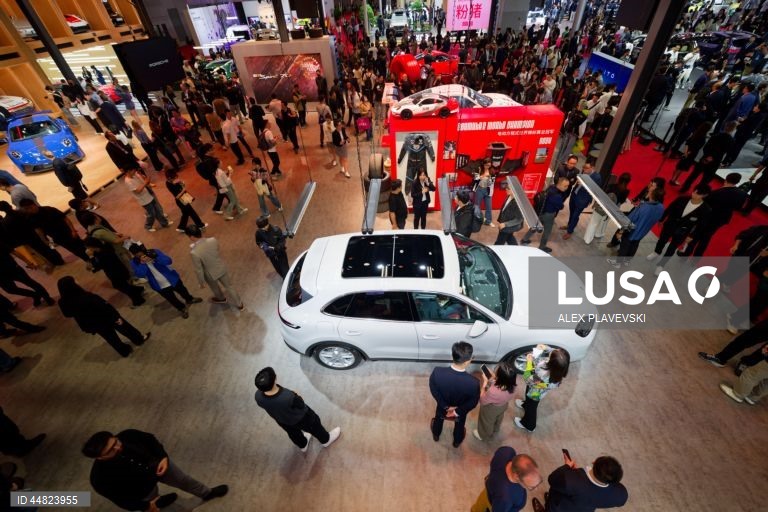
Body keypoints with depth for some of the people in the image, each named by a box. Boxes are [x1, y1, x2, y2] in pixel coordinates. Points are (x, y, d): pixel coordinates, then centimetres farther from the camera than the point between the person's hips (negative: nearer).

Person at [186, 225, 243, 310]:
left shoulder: (194, 253, -35)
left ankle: (221, 299, 61)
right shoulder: (213, 240, -23)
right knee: (228, 286, 24)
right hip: (221, 268, 3)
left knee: (215, 288, 31)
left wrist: (201, 282, -3)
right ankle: (239, 304, 38)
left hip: (210, 274, -3)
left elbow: (199, 270, -22)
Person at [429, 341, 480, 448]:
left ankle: (436, 435, 65)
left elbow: (433, 390, -20)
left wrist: (445, 406, -9)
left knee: (438, 419, 35)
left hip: (442, 406, 1)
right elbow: (473, 403, -22)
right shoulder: (473, 383, -40)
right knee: (459, 425, 34)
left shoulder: (437, 372, -38)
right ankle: (457, 442, 63)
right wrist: (458, 411, -9)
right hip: (461, 410, -1)